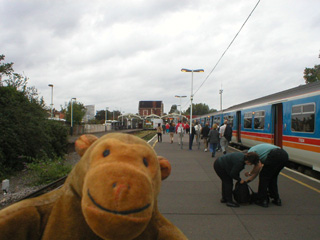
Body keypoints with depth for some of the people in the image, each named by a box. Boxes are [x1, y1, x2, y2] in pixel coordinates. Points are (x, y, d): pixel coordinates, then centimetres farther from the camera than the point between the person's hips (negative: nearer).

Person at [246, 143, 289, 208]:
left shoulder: (250, 152, 9)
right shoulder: (257, 150, 34)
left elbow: (258, 166, -6)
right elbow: (258, 169, 37)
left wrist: (250, 173, 11)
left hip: (275, 156, -9)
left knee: (264, 177, 8)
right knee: (273, 177, 25)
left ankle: (262, 200, 14)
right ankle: (276, 199, 27)